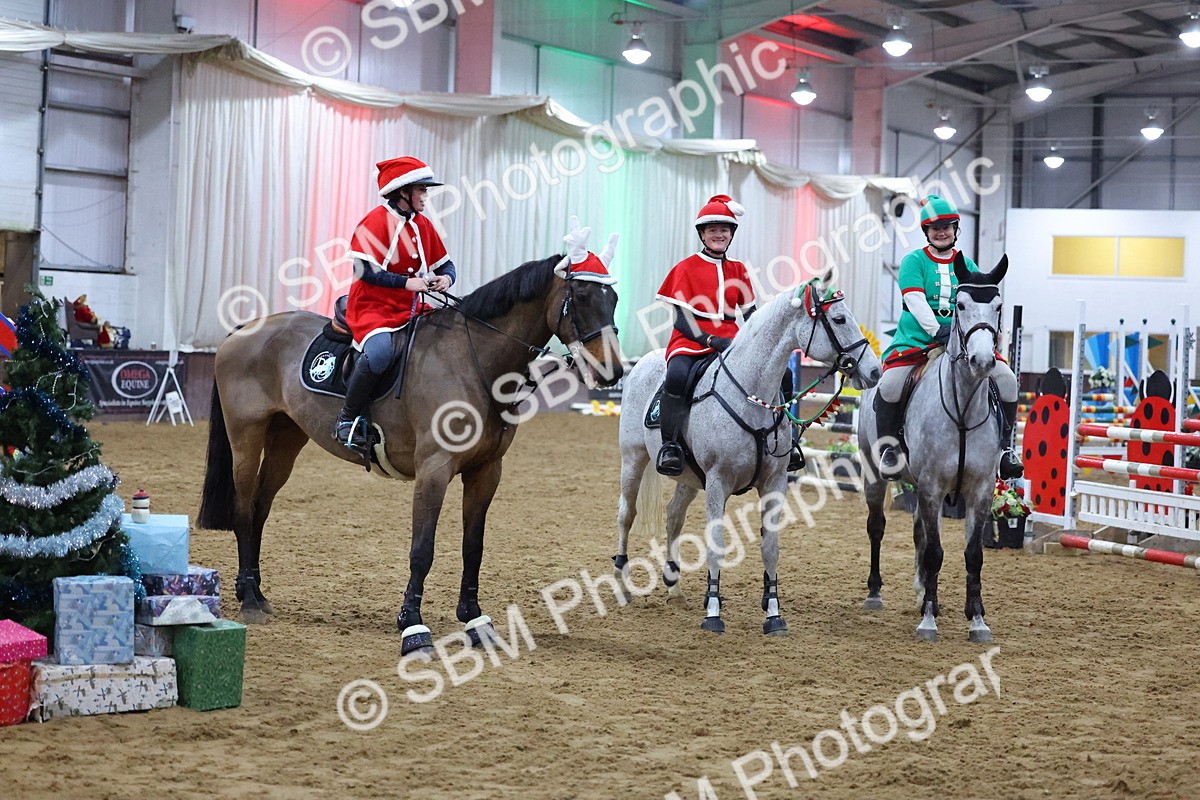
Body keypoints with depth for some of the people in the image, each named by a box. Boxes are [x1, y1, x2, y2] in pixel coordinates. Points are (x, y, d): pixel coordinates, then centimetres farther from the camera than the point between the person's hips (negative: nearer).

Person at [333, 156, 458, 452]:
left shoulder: (423, 225, 14)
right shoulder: (375, 221, -9)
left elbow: (445, 264, 17)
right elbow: (365, 270, -18)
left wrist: (446, 278, -8)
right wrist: (407, 282, -24)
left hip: (411, 311, 8)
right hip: (372, 309, -8)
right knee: (379, 351, -37)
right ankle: (350, 418, -20)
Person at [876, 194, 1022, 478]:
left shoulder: (968, 266, 15)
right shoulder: (914, 261, 3)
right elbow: (916, 300, -10)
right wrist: (937, 330, -24)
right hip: (917, 336, -3)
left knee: (1006, 379, -14)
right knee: (890, 384, -28)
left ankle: (1005, 445, 1)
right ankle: (888, 447, -7)